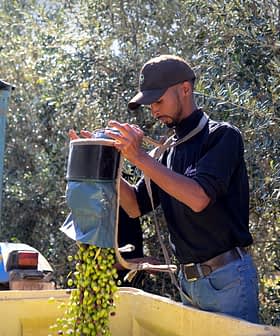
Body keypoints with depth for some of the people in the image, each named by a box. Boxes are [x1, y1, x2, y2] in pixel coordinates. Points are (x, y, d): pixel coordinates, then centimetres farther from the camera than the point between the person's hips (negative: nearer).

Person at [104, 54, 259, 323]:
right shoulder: (169, 151, 14)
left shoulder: (222, 136, -8)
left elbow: (198, 198, -22)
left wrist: (140, 157, -23)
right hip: (188, 281, 7)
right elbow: (135, 207, 12)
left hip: (227, 278, -7)